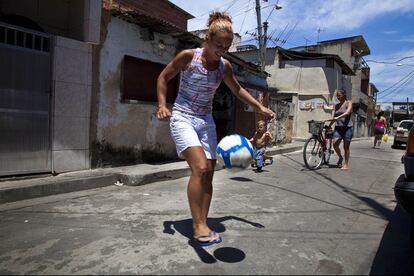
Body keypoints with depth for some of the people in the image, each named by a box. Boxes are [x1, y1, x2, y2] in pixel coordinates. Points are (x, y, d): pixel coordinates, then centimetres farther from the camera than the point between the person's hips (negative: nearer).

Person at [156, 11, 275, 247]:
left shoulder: (225, 66, 3)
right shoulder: (188, 56, -9)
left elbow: (237, 89, 19)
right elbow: (163, 78, 3)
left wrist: (260, 107, 13)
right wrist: (162, 105, -10)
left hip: (206, 121, 5)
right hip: (183, 118, -5)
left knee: (208, 174, 0)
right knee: (200, 168, -24)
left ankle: (202, 225, 11)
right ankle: (198, 226, -14)